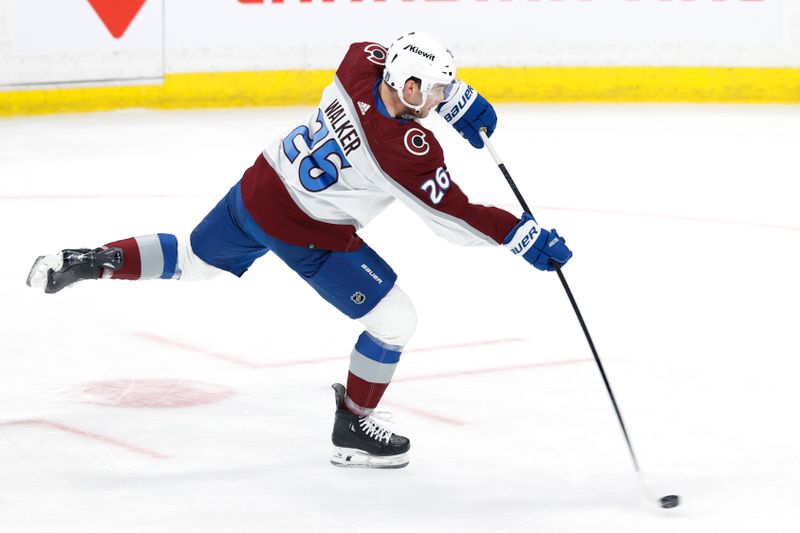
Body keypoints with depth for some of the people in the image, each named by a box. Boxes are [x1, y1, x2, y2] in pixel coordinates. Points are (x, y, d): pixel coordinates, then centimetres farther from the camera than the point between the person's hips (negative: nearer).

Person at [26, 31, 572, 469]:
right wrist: (526, 236, -18)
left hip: (258, 187, 7)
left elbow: (397, 70, 13)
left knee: (194, 260, 31)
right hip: (307, 236, -7)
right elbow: (454, 215, -23)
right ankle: (353, 429, 16)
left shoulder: (362, 63, -12)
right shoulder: (409, 149, -29)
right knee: (395, 320, 4)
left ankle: (95, 261, 19)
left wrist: (459, 99, 11)